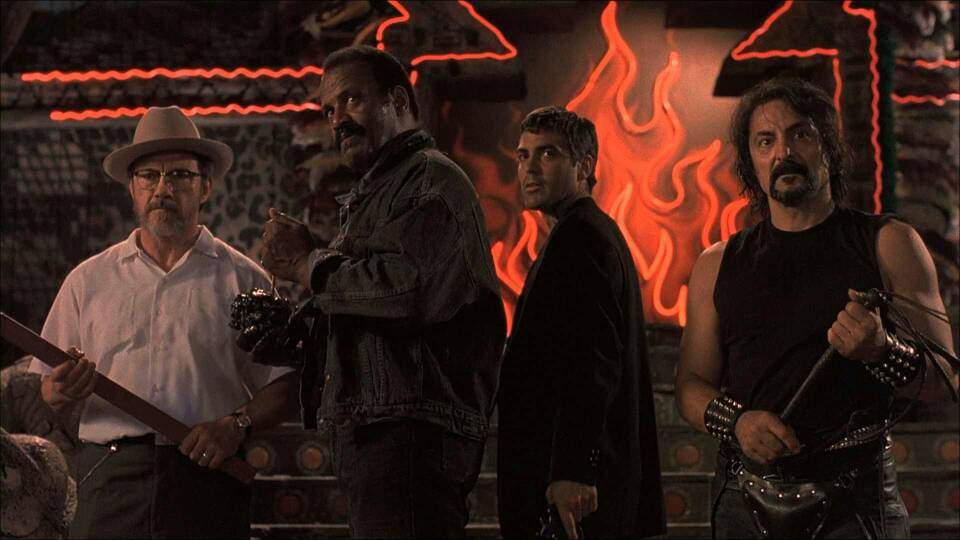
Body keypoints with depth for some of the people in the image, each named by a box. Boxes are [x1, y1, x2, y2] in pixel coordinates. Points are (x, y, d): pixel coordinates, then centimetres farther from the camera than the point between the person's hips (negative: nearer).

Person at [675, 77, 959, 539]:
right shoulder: (717, 265, 12)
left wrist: (881, 351, -20)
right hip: (748, 497, 2)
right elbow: (691, 385, 11)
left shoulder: (888, 245, 4)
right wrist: (736, 422, -10)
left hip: (854, 497, -2)